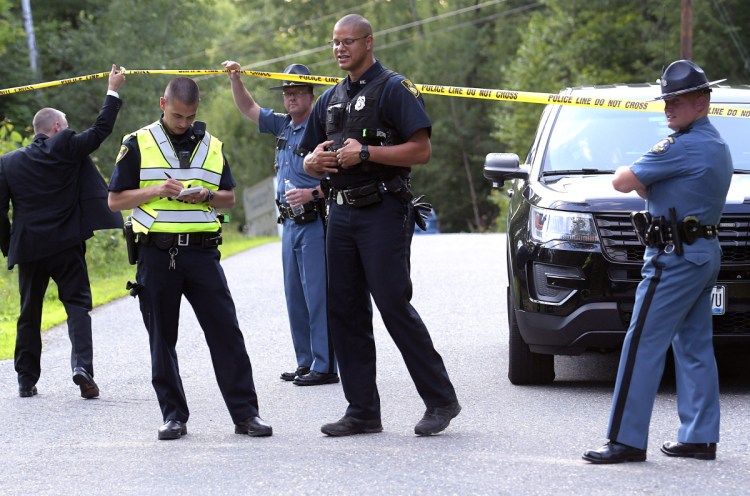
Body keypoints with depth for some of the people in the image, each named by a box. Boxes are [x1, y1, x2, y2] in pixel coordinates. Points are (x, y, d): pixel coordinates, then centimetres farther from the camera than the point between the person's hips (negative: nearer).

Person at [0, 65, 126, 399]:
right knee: (77, 304, 1)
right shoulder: (67, 147, -6)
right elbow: (100, 130, 3)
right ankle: (82, 364, -19)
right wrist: (113, 91, 12)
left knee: (30, 315, 12)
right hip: (67, 246, -2)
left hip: (29, 248, 2)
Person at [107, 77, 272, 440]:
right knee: (162, 338, 3)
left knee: (226, 332, -5)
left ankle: (245, 413, -3)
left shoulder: (212, 145, 12)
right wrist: (157, 191, -12)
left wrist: (207, 196, -4)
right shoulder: (138, 145, 3)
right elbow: (115, 200, 2)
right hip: (157, 254, -1)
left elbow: (230, 198, 18)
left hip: (202, 252, 2)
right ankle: (174, 416, 11)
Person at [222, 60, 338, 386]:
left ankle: (325, 366, -9)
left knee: (318, 295, -9)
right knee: (295, 296, 11)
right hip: (290, 223, 9)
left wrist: (313, 193, -27)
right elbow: (247, 108, 23)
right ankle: (306, 362, 17)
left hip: (315, 222, -9)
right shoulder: (282, 126, 12)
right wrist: (235, 79, 9)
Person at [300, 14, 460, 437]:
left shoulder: (394, 88, -5)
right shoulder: (331, 99, 19)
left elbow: (421, 150, -14)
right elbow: (309, 162, 23)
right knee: (346, 313, 5)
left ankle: (441, 399, -3)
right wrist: (317, 160, -1)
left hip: (383, 213, -8)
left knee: (395, 307, -11)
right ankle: (363, 410, 10)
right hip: (342, 215, 8)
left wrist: (365, 153, -19)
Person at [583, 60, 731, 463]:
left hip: (676, 259, -10)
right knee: (694, 346, 11)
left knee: (643, 345, -9)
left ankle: (626, 440, -10)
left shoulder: (683, 147, -17)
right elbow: (649, 188, 21)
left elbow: (622, 182, -14)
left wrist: (630, 173, 7)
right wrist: (645, 184, 1)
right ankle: (700, 437, 13)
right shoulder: (717, 146, 15)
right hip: (704, 255, 10)